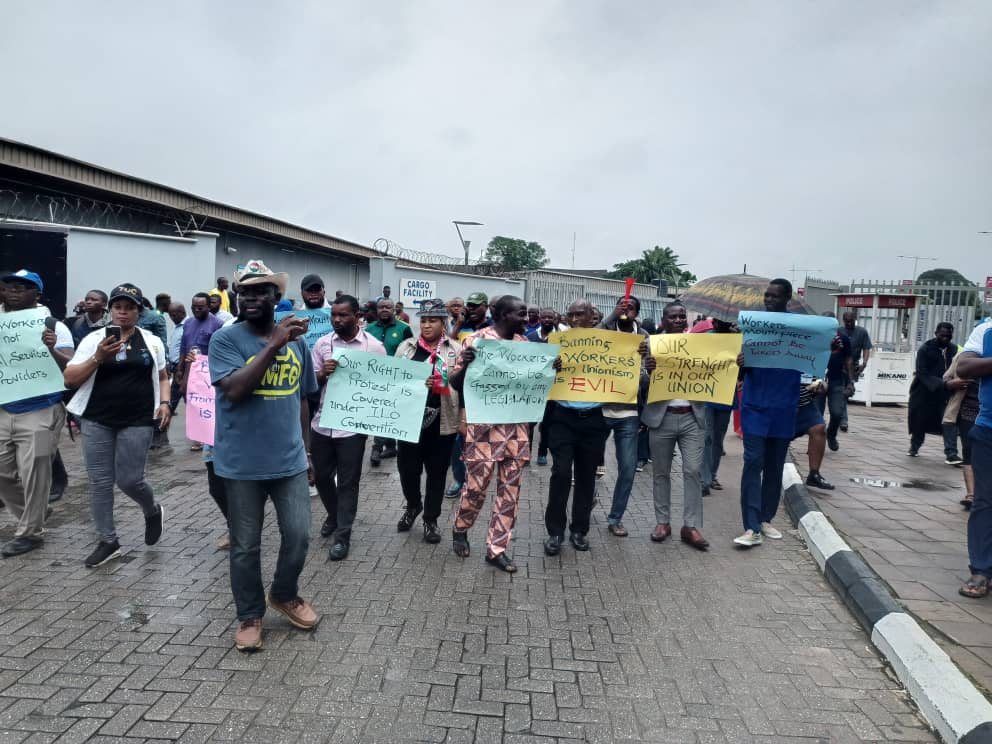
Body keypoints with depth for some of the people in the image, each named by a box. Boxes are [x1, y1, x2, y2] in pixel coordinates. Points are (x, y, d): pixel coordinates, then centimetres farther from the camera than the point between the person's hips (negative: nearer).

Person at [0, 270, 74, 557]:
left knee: (33, 475, 1)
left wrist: (51, 350, -31)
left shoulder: (53, 327, -6)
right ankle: (32, 516, 34)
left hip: (39, 414, -6)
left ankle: (29, 533, 15)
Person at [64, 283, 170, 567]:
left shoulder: (151, 341, 5)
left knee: (129, 480, -2)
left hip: (137, 422, -1)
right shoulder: (94, 339, 1)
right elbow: (70, 379, -2)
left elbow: (162, 377, 15)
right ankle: (108, 541, 18)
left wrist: (164, 403, -1)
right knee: (100, 481, 5)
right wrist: (98, 358, -15)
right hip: (97, 421, 1)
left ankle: (153, 511, 30)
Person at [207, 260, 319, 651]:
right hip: (243, 463, -3)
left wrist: (306, 450, 15)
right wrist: (273, 345, -28)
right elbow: (234, 389, -24)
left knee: (298, 536, 8)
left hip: (289, 460, 3)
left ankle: (285, 595, 35)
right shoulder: (225, 339, -8)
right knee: (246, 546, 9)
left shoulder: (297, 340, 5)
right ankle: (250, 615, 30)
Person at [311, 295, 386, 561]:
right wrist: (323, 373, -17)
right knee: (321, 476, 16)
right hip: (322, 423, 4)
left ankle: (342, 536, 16)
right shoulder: (322, 343, 2)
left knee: (347, 482, 4)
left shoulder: (374, 346, -6)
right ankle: (334, 515, 41)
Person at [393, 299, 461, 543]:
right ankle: (413, 505, 36)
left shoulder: (456, 350, 0)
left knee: (437, 472, 8)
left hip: (442, 422, -1)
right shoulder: (406, 347, 7)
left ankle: (431, 519, 24)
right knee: (407, 468, 8)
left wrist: (464, 420, -10)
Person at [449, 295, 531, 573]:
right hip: (484, 427, -5)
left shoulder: (524, 343, 9)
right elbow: (455, 384, -5)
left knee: (510, 490, 7)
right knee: (476, 486, 3)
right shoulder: (476, 339, -7)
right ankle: (460, 529, 32)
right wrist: (466, 364, -27)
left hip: (516, 428, 5)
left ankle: (496, 548, 19)